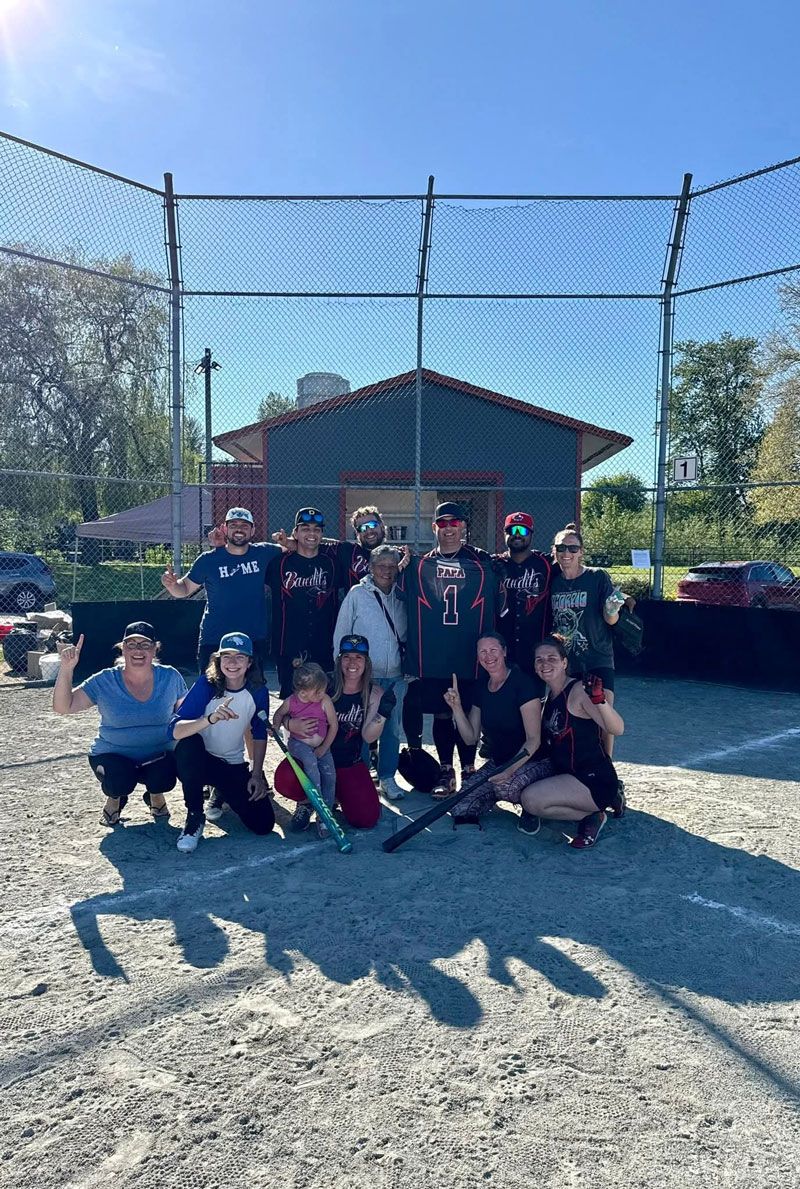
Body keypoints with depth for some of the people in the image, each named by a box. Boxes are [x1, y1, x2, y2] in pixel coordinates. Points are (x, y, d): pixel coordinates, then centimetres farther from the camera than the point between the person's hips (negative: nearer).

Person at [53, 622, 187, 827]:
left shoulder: (170, 677, -8)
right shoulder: (104, 682, -11)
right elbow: (63, 707, -17)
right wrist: (66, 668, -30)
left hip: (159, 755, 1)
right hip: (113, 756, 0)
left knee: (164, 779, -29)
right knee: (120, 780, -31)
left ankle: (155, 795, 12)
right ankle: (115, 798, 11)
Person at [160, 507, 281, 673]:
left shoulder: (263, 553, 1)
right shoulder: (208, 560, -4)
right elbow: (185, 589, 2)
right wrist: (171, 584, -20)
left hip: (256, 641, 2)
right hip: (214, 642, -2)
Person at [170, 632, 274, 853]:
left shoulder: (258, 692, -9)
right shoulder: (206, 684, -19)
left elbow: (260, 735, 5)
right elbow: (175, 730, -29)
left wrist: (257, 774, -2)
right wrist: (211, 719, -45)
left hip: (234, 766, 3)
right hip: (199, 761, -3)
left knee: (263, 824, -10)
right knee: (188, 744, -39)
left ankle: (220, 794, 23)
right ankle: (194, 817, -16)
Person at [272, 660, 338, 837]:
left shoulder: (325, 701, -14)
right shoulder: (291, 702, -11)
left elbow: (333, 725, -6)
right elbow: (279, 713, 11)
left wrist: (324, 748, -7)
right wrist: (276, 726, -9)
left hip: (321, 746, 1)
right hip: (298, 744, -1)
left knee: (329, 774, -17)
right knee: (310, 761, -32)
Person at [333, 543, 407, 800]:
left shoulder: (401, 598, 8)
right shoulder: (357, 594, -4)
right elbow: (341, 634, -3)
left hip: (395, 676, 4)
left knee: (392, 729, 10)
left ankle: (387, 778, 23)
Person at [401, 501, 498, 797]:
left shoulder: (482, 563, 5)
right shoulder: (418, 564, 8)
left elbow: (491, 610, 7)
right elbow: (408, 610, 9)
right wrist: (411, 656, 4)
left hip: (470, 656, -1)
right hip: (431, 658, 1)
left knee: (469, 714, 5)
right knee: (441, 714, 8)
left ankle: (469, 770, 18)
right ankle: (446, 772, 19)